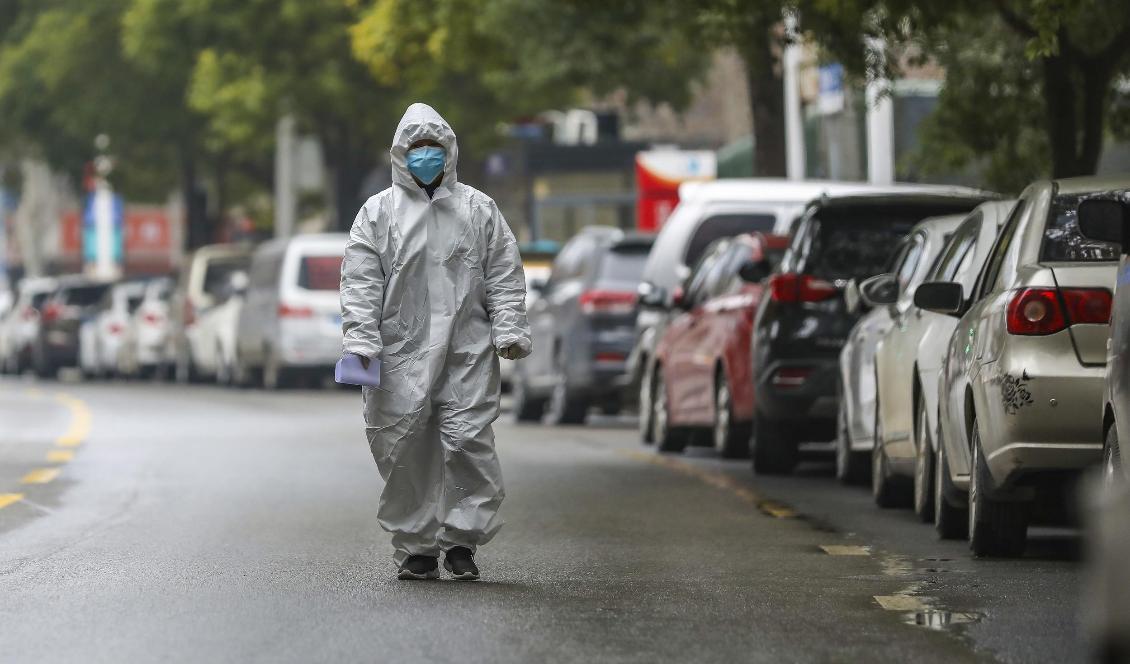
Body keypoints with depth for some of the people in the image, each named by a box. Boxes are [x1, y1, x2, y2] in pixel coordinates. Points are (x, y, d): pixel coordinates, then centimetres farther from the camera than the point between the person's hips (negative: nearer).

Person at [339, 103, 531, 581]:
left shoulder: (478, 210, 13)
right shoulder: (377, 213, 9)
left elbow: (504, 275, 11)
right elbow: (360, 281, 3)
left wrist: (510, 330, 0)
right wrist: (360, 338, -8)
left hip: (468, 352, 0)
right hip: (401, 355, 0)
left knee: (469, 443, -8)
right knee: (405, 451, -1)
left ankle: (461, 541, 2)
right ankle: (415, 548, 8)